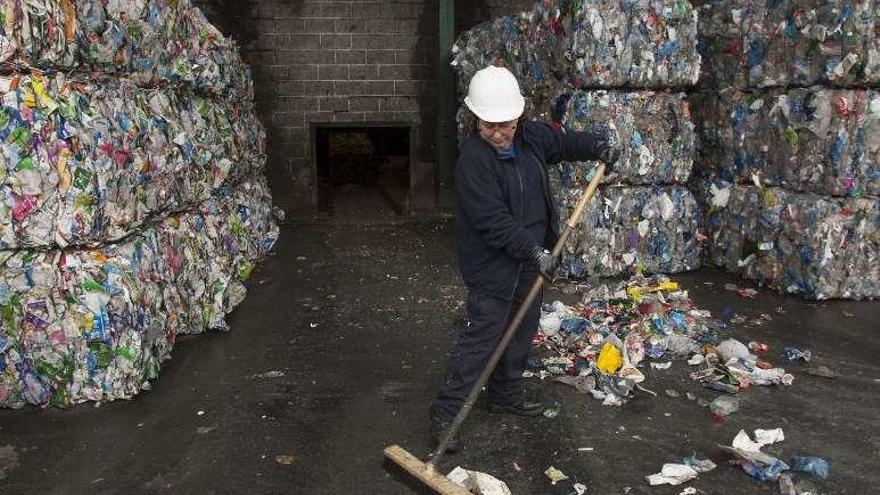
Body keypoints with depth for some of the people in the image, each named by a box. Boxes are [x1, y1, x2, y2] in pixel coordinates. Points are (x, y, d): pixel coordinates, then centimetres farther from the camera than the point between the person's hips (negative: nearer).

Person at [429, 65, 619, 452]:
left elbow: (563, 143, 21)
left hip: (529, 261, 8)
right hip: (491, 266, -8)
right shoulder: (472, 160, -23)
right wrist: (534, 250, -29)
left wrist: (596, 145, 2)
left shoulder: (530, 137, 0)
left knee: (522, 332, 19)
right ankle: (445, 412, 4)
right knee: (481, 338, -6)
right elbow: (493, 221, -27)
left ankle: (506, 394, 38)